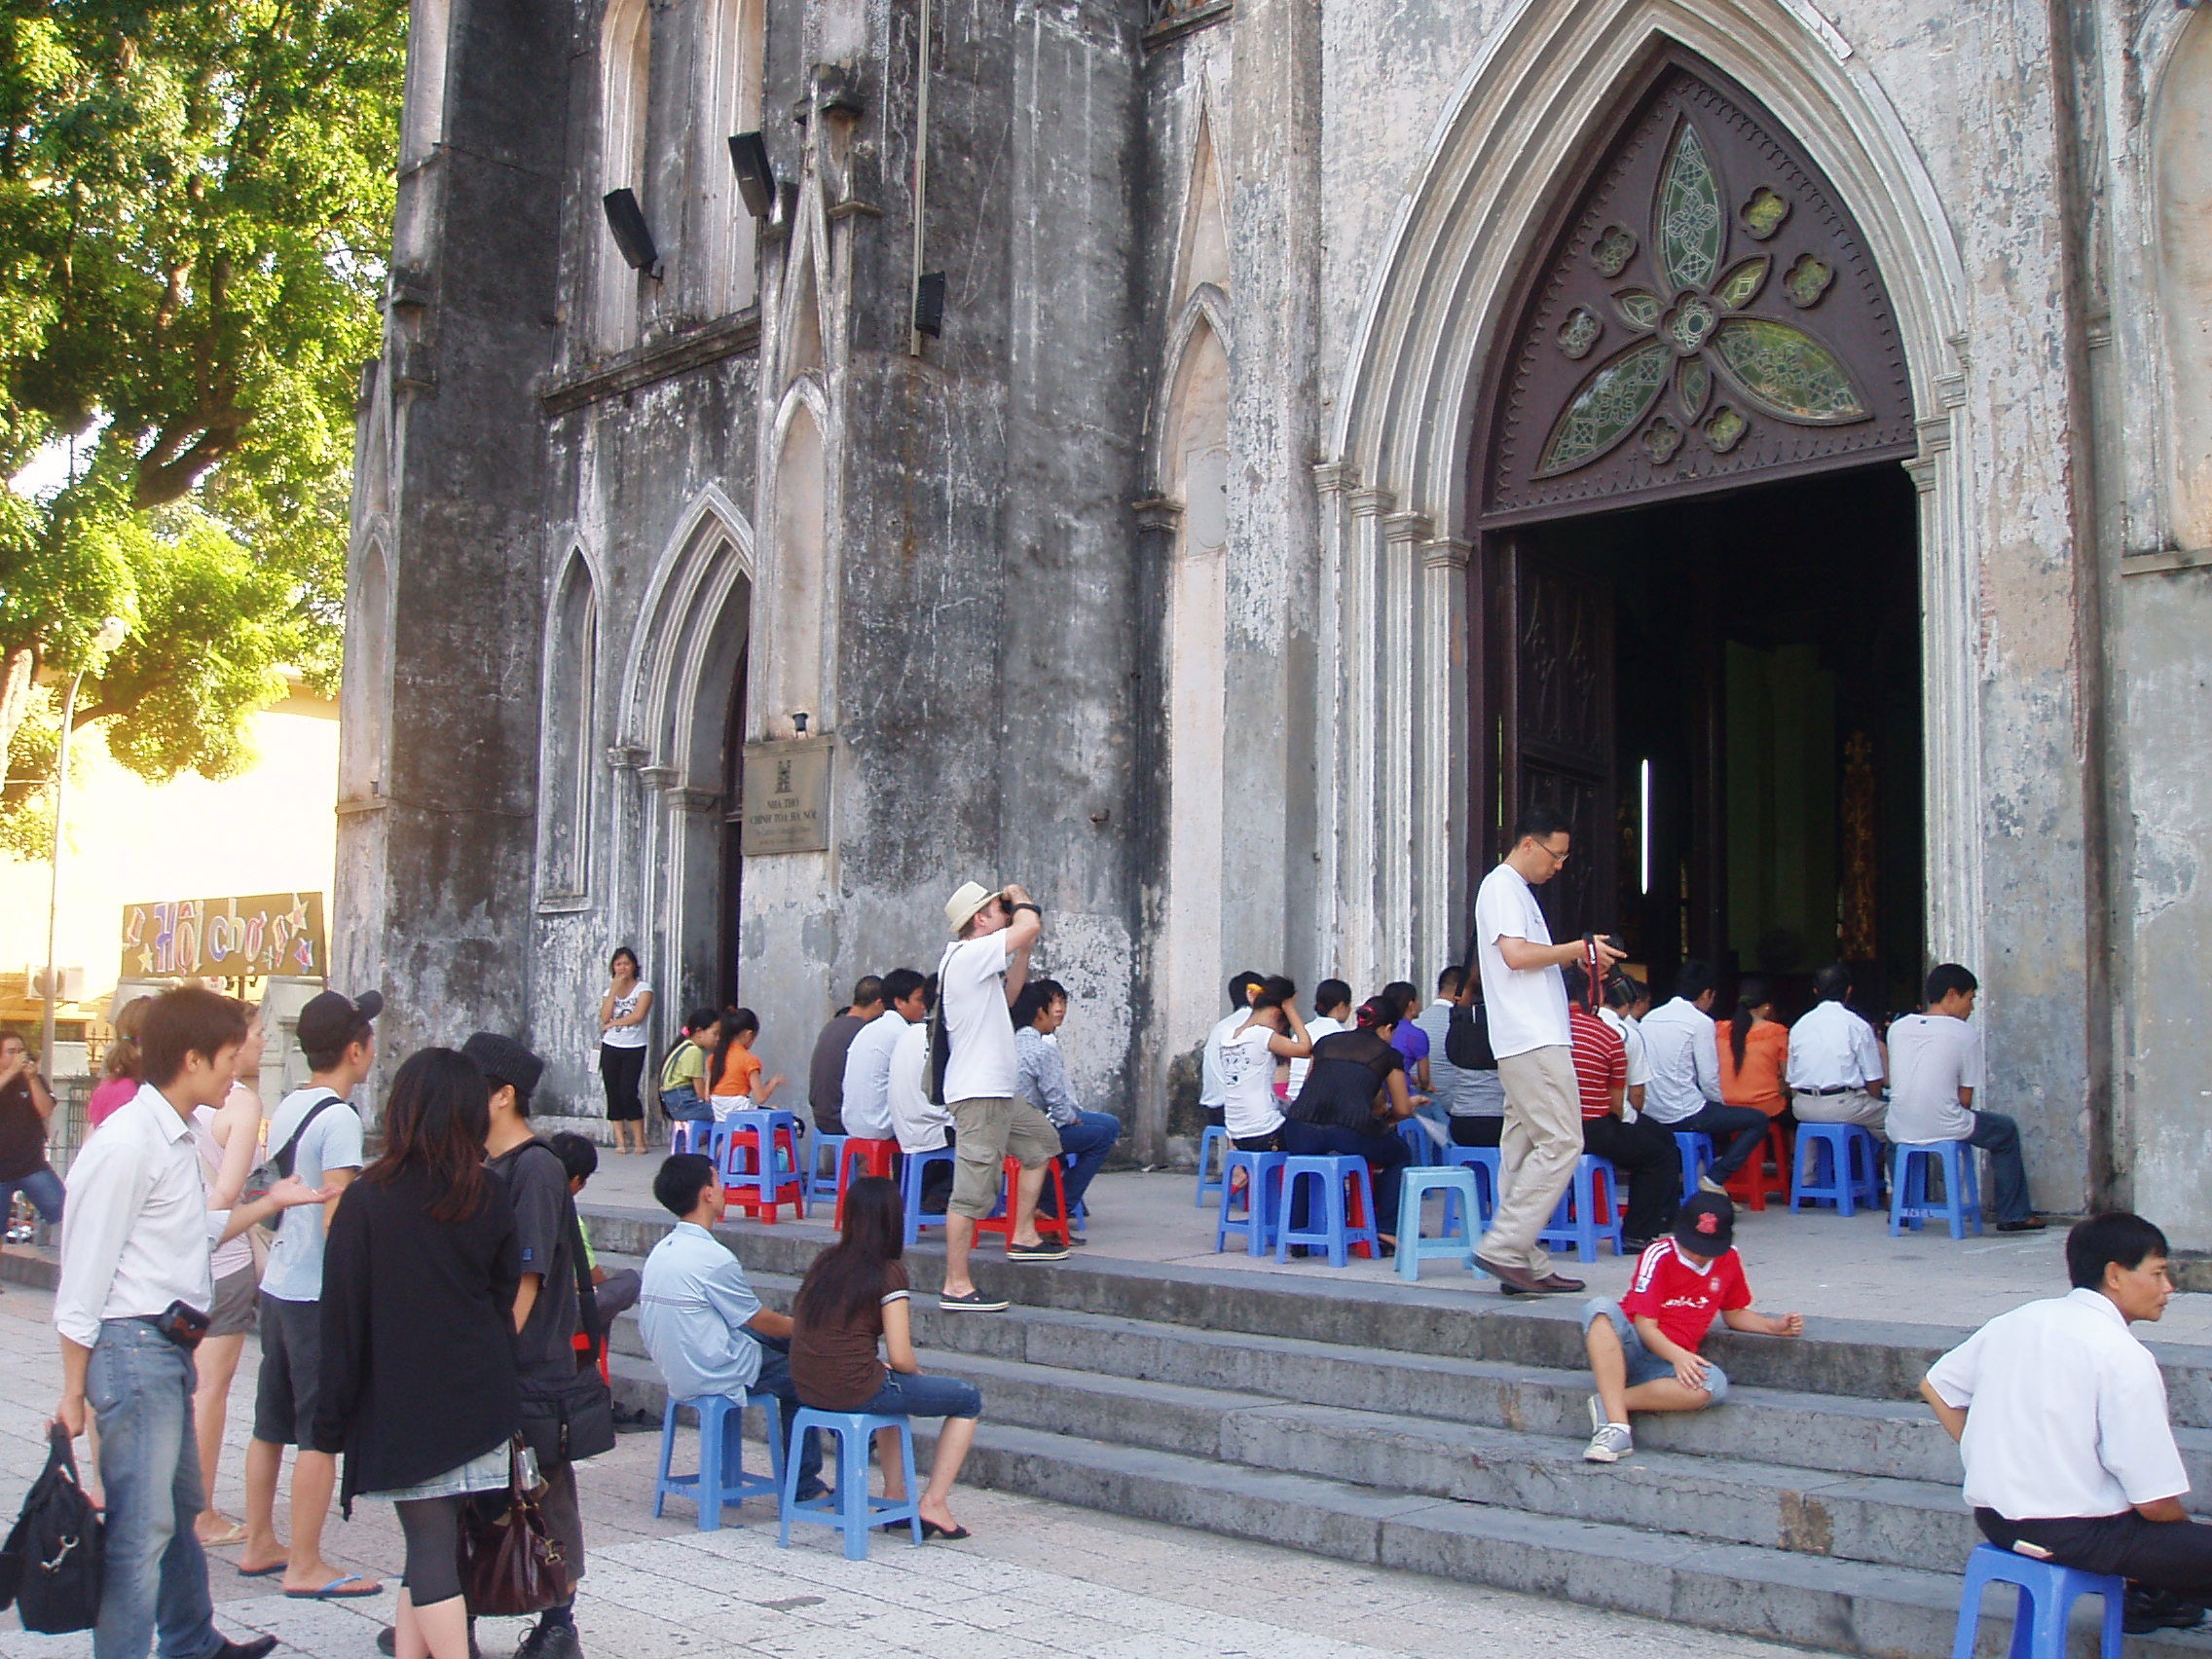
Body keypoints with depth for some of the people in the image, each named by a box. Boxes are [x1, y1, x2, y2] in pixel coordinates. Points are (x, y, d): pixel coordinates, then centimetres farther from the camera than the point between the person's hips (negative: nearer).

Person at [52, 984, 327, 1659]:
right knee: (141, 1529, -5)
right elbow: (84, 1275, -17)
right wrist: (73, 1391, -15)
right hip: (135, 1344, -10)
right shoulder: (125, 1144, -18)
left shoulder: (177, 1138, 11)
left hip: (170, 1345, 10)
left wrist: (269, 1203, 19)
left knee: (180, 1506, 25)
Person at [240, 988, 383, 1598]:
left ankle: (259, 1547, 26)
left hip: (277, 1284, 9)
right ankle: (305, 1566, 4)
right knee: (321, 1433, -1)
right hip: (320, 1295, -9)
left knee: (271, 1426, 16)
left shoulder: (286, 1107, 9)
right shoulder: (339, 1118, -16)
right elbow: (337, 1220, -20)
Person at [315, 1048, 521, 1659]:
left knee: (428, 1546, -1)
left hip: (402, 1404, -3)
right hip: (478, 1402, 4)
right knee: (433, 1544, 13)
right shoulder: (488, 1200, 1)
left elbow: (342, 1317, -7)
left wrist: (331, 1421, -1)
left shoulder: (366, 1202, -9)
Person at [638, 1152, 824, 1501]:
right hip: (715, 1376, -8)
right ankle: (804, 1486, 21)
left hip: (675, 1372, 8)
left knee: (784, 1339, 18)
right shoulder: (712, 1257, -23)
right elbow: (759, 1320, -12)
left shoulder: (661, 1250, 3)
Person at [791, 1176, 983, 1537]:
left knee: (894, 1385, 37)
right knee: (968, 1399, 11)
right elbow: (900, 1358, -15)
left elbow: (796, 1325, 11)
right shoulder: (888, 1272, -11)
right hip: (855, 1392, -7)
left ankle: (895, 1496, 33)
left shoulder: (825, 1262, 7)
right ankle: (933, 1504, 9)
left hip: (808, 1390, 7)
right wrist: (916, 1372, 10)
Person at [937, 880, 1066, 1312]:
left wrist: (1024, 951, 19)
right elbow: (1030, 924, -22)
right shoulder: (969, 955, -15)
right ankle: (956, 1287, -5)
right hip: (978, 1094, -11)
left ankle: (1022, 1238, 27)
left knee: (1042, 1141, 25)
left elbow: (1009, 994, 28)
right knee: (972, 1191, -8)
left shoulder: (974, 960, 16)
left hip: (995, 1091, 11)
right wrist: (1018, 895, -2)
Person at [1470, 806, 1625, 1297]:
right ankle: (1503, 1248, -15)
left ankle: (1524, 1264, 8)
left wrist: (1576, 957, 13)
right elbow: (1515, 954, -19)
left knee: (1526, 1150, 7)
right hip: (1532, 1039, -11)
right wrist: (1579, 948, -10)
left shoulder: (1517, 890, 25)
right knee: (1561, 1142, -14)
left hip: (1530, 1042, 11)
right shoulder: (1502, 886, -7)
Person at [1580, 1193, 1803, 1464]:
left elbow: (1734, 1313, 23)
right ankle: (1617, 1427, -43)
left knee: (1714, 1385, -33)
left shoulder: (1728, 1259, 8)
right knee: (1600, 1308, -37)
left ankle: (1607, 1403, -25)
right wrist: (1677, 1355, -29)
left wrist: (1776, 1326, 6)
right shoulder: (1659, 1256, -8)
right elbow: (1645, 1324, -13)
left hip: (1673, 1362, 3)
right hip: (1627, 1347, -3)